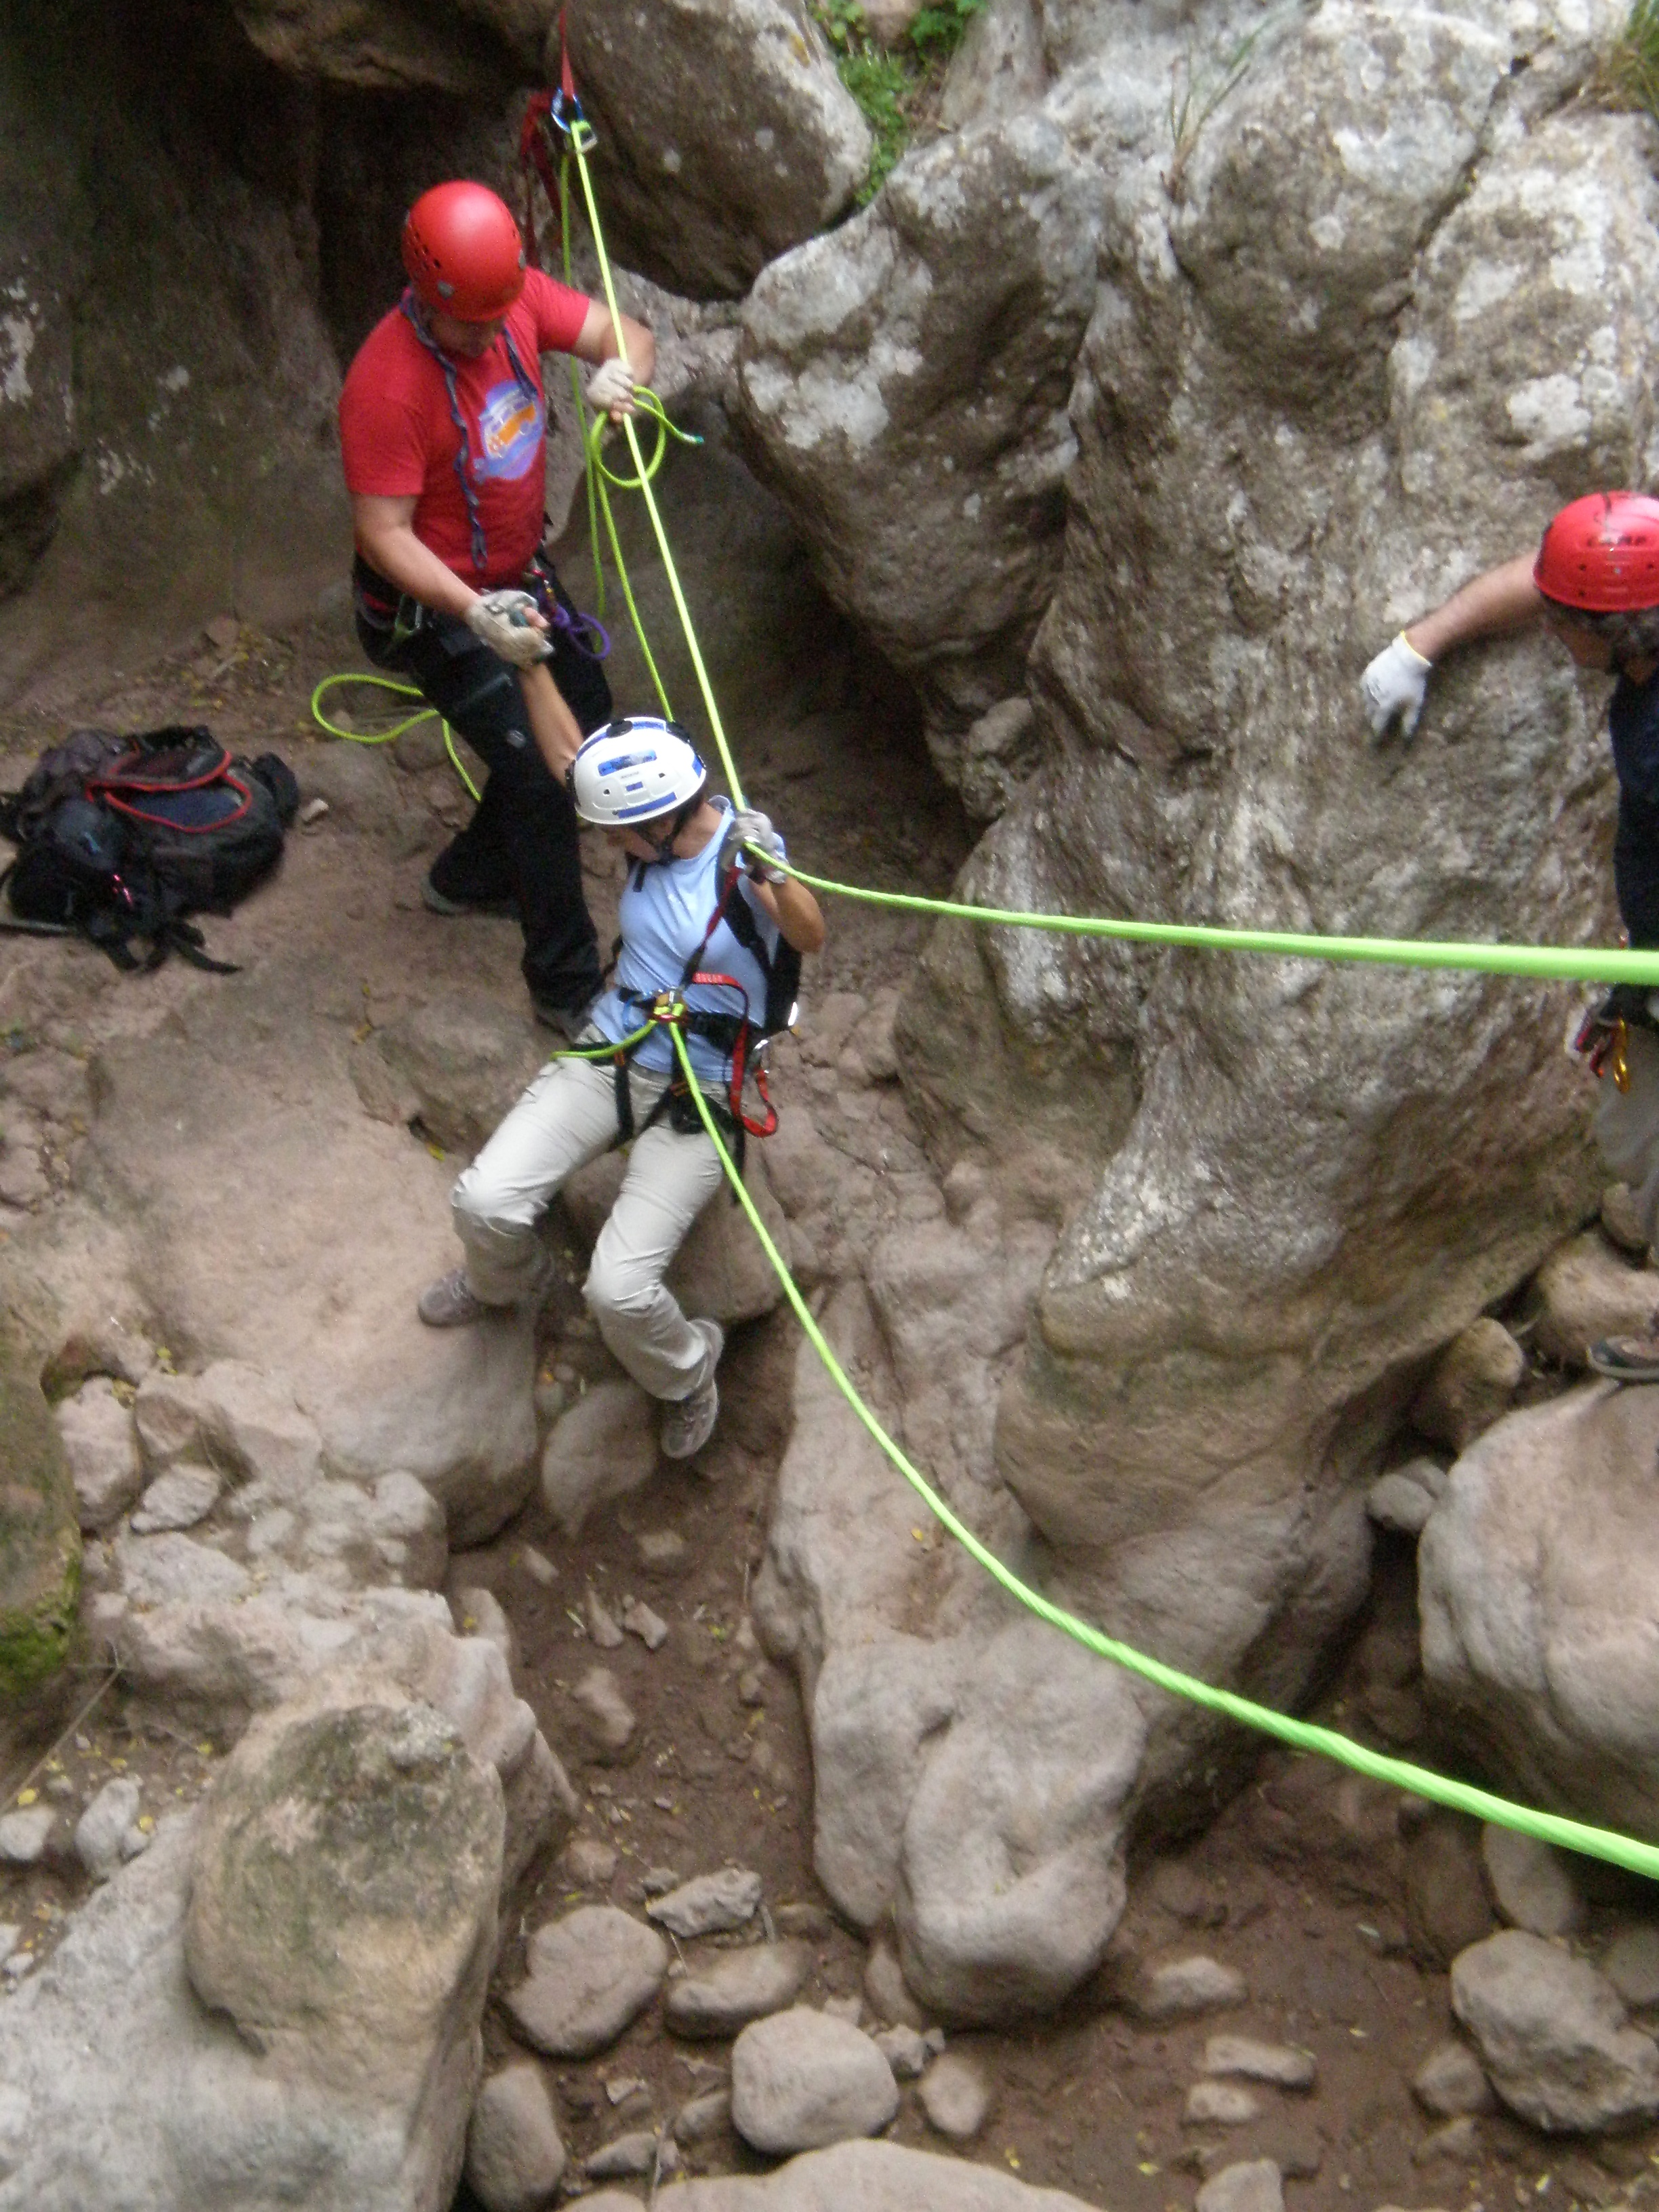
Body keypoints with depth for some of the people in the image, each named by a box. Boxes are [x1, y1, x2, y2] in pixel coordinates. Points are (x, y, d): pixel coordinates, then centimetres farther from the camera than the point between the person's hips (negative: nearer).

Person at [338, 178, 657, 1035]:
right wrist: (476, 614, -43)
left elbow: (627, 334, -7)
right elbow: (383, 534, -30)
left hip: (518, 574, 8)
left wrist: (621, 371, -32)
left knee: (587, 724, 20)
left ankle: (469, 877, 41)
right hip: (433, 605, -8)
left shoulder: (519, 297, -11)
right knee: (541, 771, -11)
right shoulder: (386, 385, -31)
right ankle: (567, 987, 3)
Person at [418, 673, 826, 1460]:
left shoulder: (745, 853, -19)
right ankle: (502, 1281, 24)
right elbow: (565, 753, 10)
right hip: (609, 1058, 5)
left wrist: (773, 877, -57)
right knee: (484, 1202, -14)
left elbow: (811, 937, -38)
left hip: (698, 1095, -5)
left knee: (618, 1288, -19)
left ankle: (685, 1375, 16)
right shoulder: (654, 832, -2)